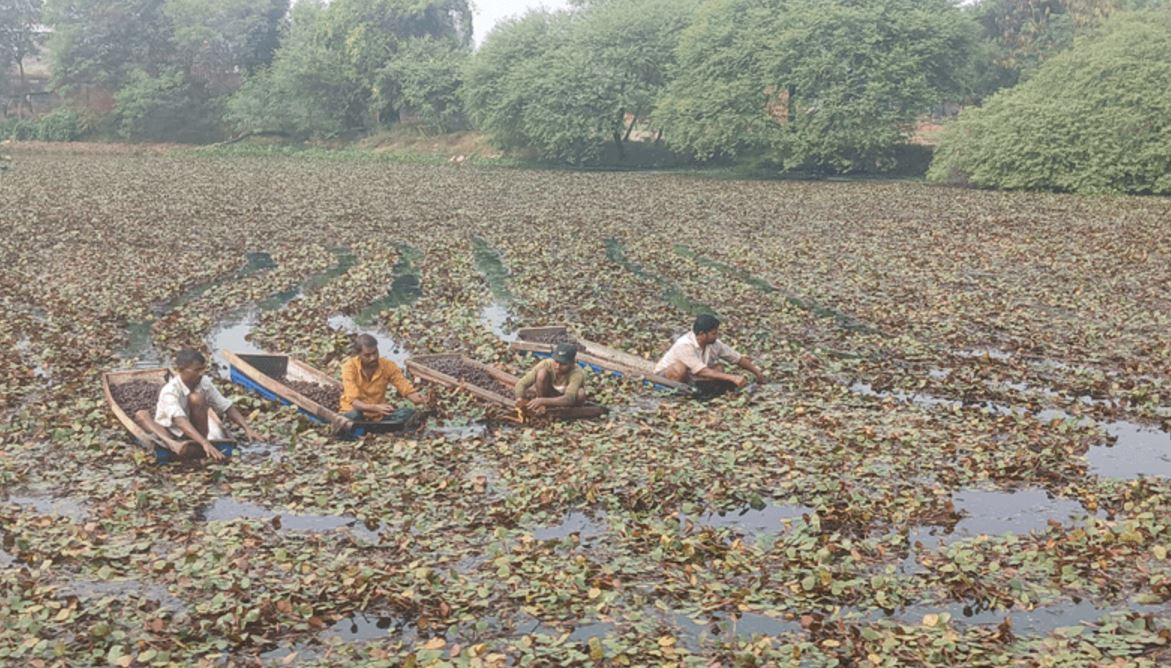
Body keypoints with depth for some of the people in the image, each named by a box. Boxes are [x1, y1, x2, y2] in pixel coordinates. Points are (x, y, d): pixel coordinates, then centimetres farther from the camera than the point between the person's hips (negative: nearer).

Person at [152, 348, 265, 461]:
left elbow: (227, 408, -7)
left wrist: (248, 429, -21)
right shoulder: (169, 391, -29)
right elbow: (180, 421, -44)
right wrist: (205, 443, -57)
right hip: (170, 436, -5)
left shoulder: (204, 383, -12)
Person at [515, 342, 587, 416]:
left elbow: (568, 399, -49)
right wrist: (520, 399, -51)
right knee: (542, 372, -28)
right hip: (549, 394, 1)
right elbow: (521, 383, -30)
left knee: (580, 393, -35)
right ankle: (542, 407, -13)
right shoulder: (546, 364, -28)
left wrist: (542, 401, -59)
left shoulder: (577, 373, -35)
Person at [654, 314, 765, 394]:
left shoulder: (714, 344, -11)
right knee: (680, 368, -39)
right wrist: (732, 377, -40)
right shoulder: (685, 345, -32)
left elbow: (738, 358, 2)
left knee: (718, 370, -15)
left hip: (688, 379, 7)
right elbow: (702, 372, -37)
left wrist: (757, 373, 4)